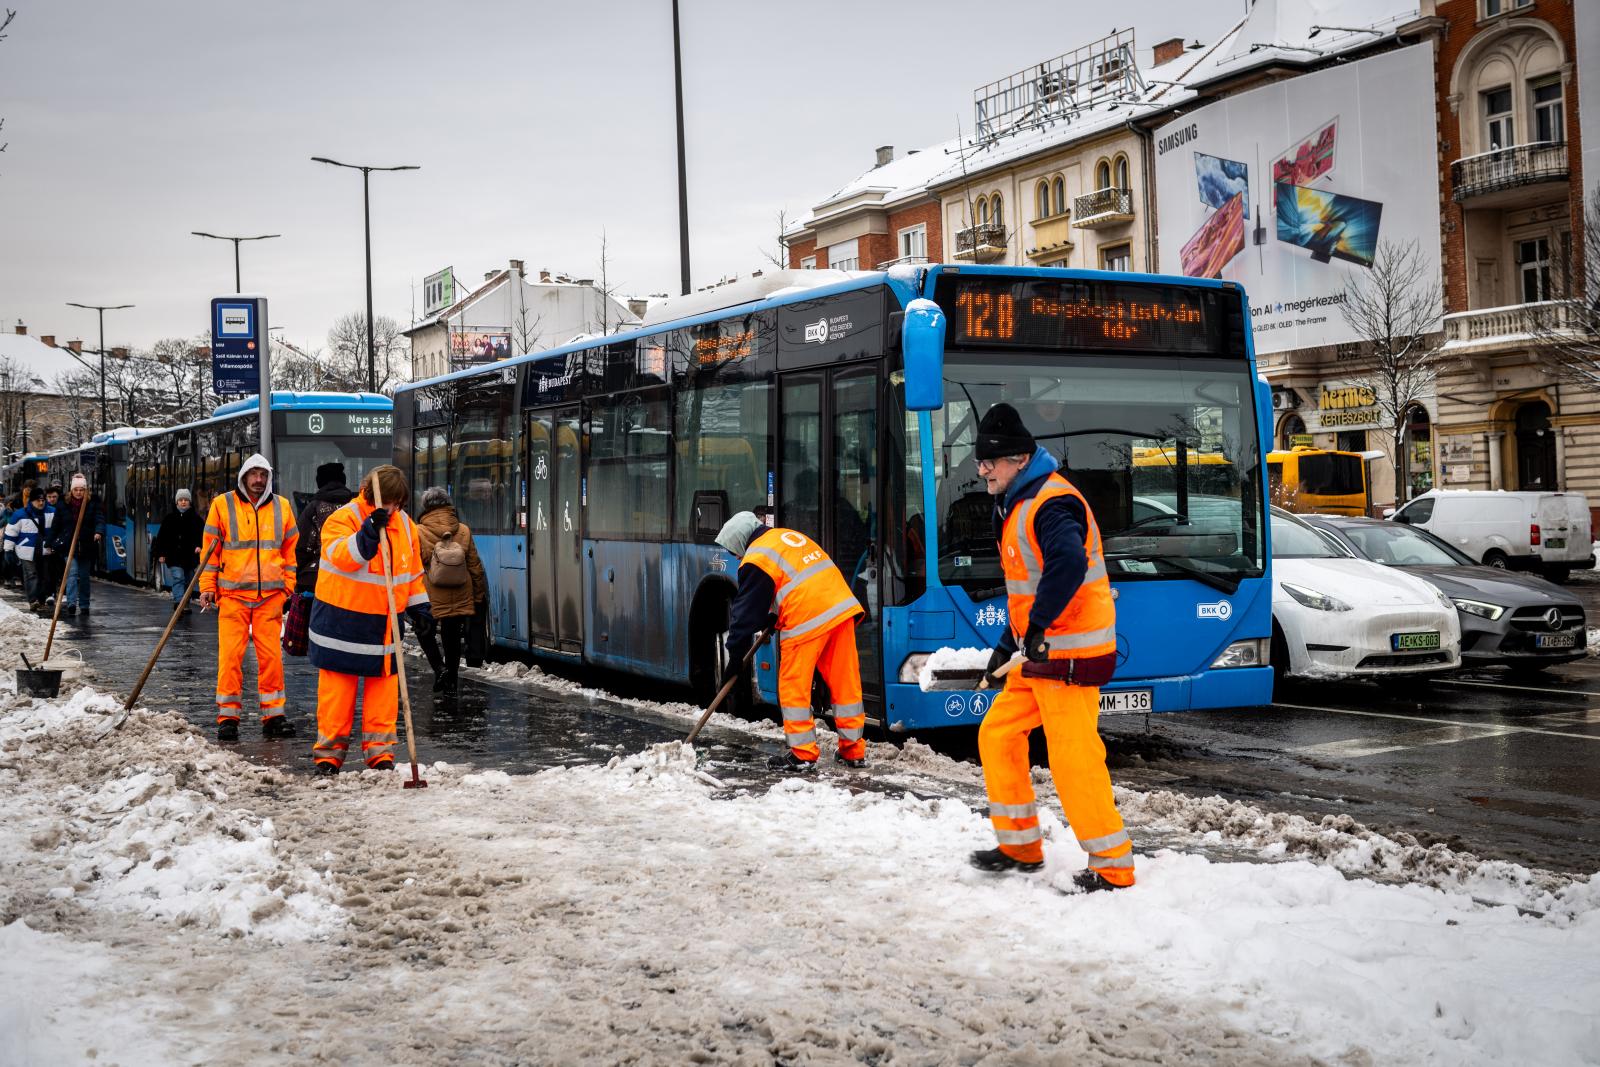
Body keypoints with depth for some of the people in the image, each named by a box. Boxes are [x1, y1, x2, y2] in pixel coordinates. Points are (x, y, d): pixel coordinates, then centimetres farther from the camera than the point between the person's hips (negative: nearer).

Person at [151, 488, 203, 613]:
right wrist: (161, 553, 3)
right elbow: (161, 536, 8)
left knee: (187, 581, 10)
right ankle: (180, 603, -23)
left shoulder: (195, 518, 5)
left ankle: (185, 605, 21)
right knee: (178, 578, -14)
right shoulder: (170, 518, 6)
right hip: (174, 556, -1)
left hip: (189, 556, 1)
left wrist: (199, 545, -20)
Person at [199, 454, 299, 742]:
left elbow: (290, 549, 15)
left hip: (270, 596, 2)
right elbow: (210, 547, 5)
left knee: (271, 656, 2)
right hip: (232, 594, -2)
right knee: (230, 656, -2)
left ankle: (273, 715, 10)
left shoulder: (281, 507, 9)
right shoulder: (222, 505, 3)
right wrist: (207, 587, 1)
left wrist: (288, 586, 10)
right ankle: (228, 717, 6)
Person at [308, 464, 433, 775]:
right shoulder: (342, 519, -11)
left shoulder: (405, 524, 7)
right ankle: (330, 751, 12)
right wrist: (370, 530, -38)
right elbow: (342, 556, -29)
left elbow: (413, 570, 16)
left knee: (383, 687, 7)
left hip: (384, 625, 5)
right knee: (337, 689, 2)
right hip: (342, 622, -5)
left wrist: (419, 606, 13)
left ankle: (380, 750, 16)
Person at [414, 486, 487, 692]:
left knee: (424, 632, 16)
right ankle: (451, 678, 19)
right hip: (460, 598, 3)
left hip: (431, 598, -3)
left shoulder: (418, 532, -9)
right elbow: (475, 567, 6)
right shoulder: (464, 531, 0)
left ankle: (440, 667, -3)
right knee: (452, 638, 14)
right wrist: (478, 596, 15)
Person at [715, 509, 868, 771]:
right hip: (841, 607, 8)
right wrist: (774, 619, 34)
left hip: (806, 621, -8)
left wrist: (735, 655, 8)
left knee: (793, 687, 5)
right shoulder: (789, 535, 22)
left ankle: (803, 754, 7)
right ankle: (853, 751, 18)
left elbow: (746, 611, 1)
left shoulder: (756, 560, -2)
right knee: (845, 682, 11)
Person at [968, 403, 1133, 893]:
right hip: (1040, 651, 11)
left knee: (1074, 759, -8)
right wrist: (1006, 646, 22)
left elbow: (1068, 564, -36)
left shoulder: (1052, 502, -17)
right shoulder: (1016, 506, 17)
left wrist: (1037, 627, -31)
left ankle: (1113, 868, 2)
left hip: (1069, 654, -11)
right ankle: (1020, 846, 24)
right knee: (998, 733, 14)